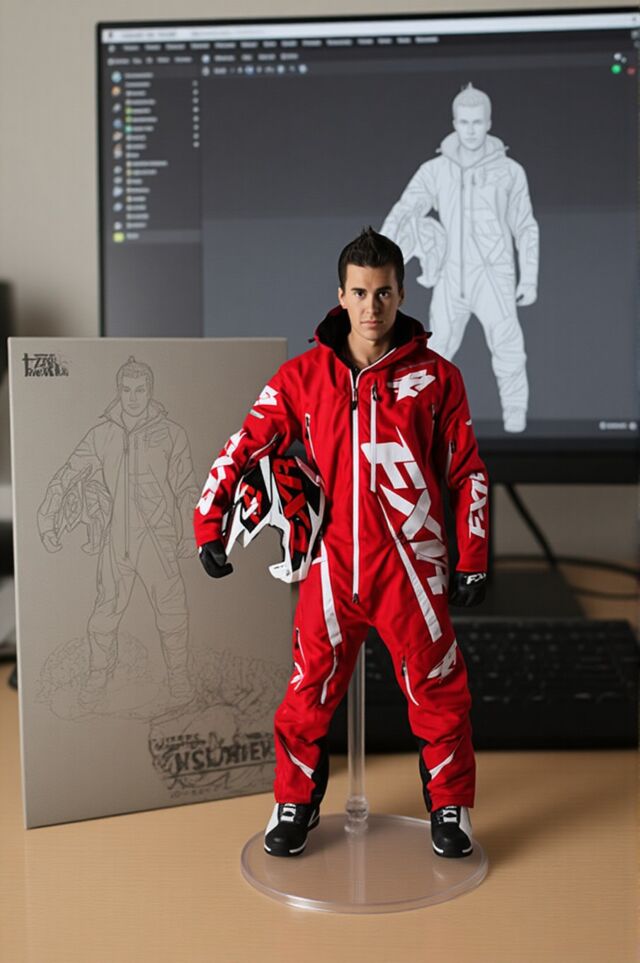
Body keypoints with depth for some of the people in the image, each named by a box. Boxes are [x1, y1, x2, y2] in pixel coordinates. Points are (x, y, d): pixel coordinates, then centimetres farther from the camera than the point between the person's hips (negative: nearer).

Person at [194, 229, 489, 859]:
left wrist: (472, 562, 3)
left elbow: (467, 473, 5)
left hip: (411, 567, 0)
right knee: (309, 694, 9)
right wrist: (208, 527, 0)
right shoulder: (303, 376, 2)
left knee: (438, 695, 8)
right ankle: (295, 805, 31)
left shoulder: (435, 377, 1)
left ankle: (450, 809, 30)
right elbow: (244, 447, 6)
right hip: (331, 566, 1)